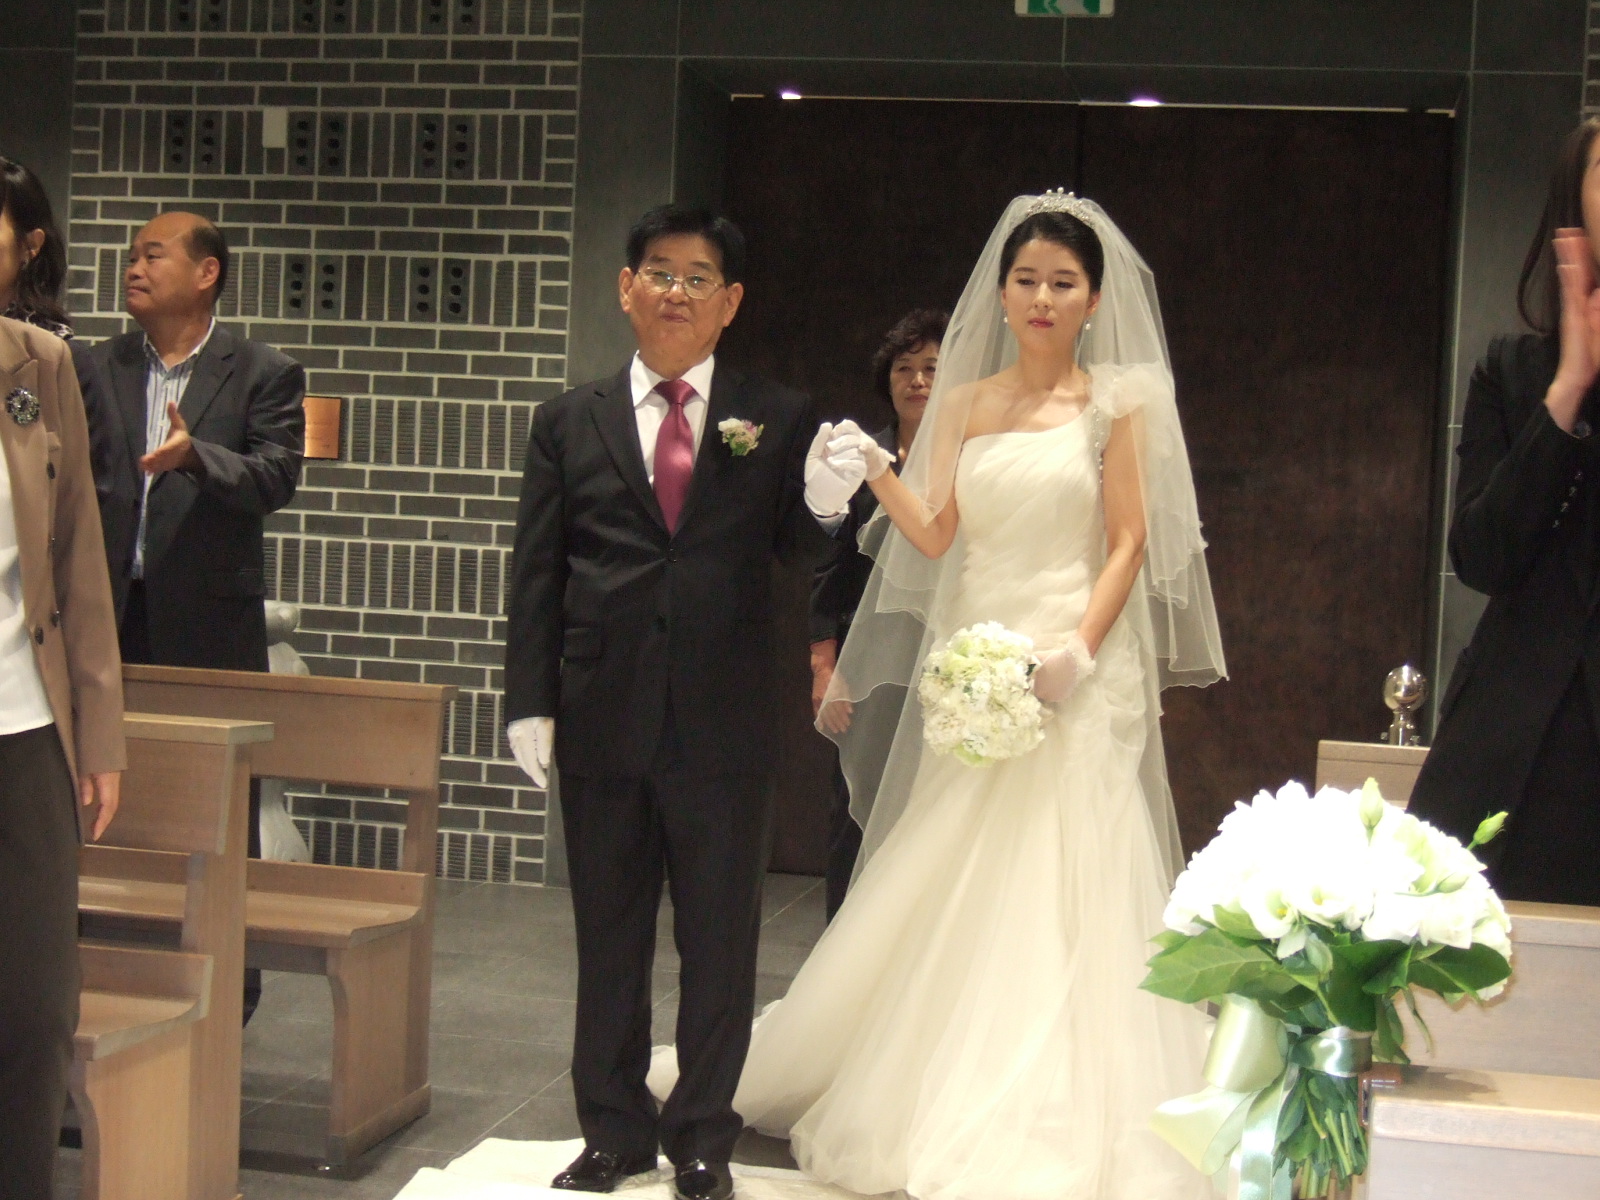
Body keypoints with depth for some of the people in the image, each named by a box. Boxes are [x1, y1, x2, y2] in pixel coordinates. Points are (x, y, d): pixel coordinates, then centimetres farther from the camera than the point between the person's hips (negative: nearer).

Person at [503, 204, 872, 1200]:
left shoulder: (779, 419, 3)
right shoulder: (570, 423, 5)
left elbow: (799, 555, 2)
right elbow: (537, 574, 4)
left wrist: (824, 502, -20)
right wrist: (532, 701, -3)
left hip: (727, 723, -1)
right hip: (604, 720, 1)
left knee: (720, 940, 9)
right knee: (608, 938, 13)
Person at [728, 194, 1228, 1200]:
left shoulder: (1118, 400, 1)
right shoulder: (965, 403, 11)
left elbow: (1130, 542, -3)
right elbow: (934, 534, 6)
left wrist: (1076, 653, -15)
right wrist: (879, 477, -12)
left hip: (1078, 673, -4)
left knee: (1065, 892, -4)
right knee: (950, 895, 7)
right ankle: (943, 1108, 20)